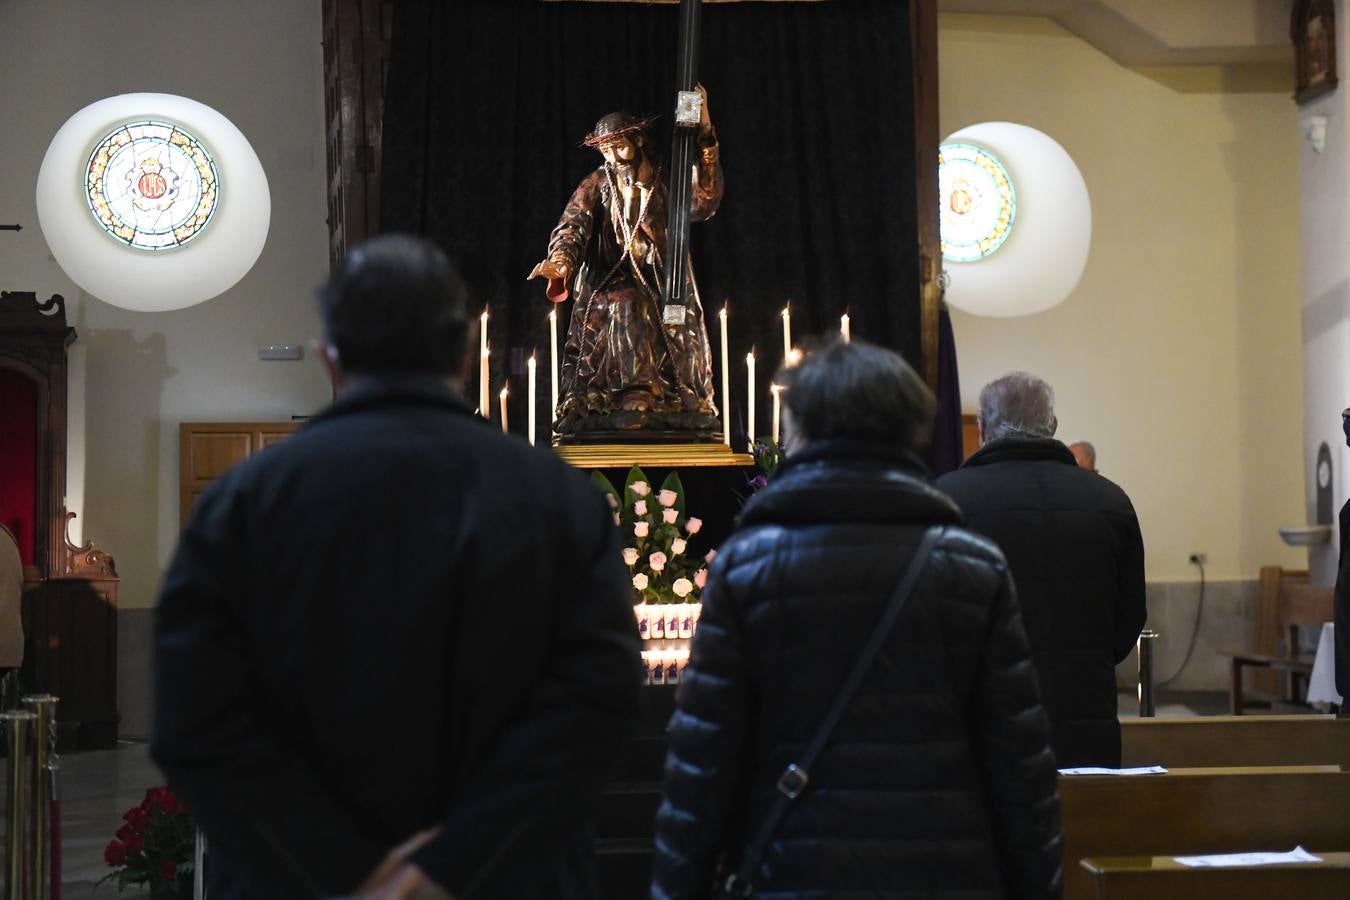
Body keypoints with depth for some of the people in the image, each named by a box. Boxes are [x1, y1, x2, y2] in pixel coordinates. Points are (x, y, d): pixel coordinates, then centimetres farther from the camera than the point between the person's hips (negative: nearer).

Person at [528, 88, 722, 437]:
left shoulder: (664, 182, 5)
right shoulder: (596, 186, 5)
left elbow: (703, 202, -14)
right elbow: (573, 225, -10)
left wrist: (705, 131, -20)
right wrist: (561, 260, -34)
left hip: (661, 284, 1)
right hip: (613, 282, -1)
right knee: (624, 306, -28)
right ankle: (637, 392, -32)